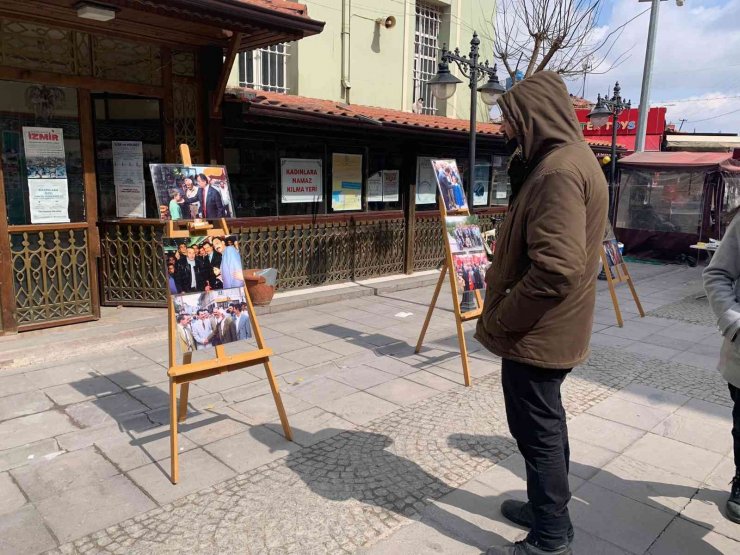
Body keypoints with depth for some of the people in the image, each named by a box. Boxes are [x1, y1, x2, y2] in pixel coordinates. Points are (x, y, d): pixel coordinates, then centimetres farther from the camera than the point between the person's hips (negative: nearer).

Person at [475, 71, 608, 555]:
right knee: (545, 422, 22)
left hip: (535, 334, -10)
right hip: (550, 331, 10)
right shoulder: (566, 160, 13)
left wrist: (498, 320, -19)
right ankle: (550, 510, 41)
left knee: (538, 430, 4)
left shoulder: (558, 169, -22)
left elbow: (555, 271, -29)